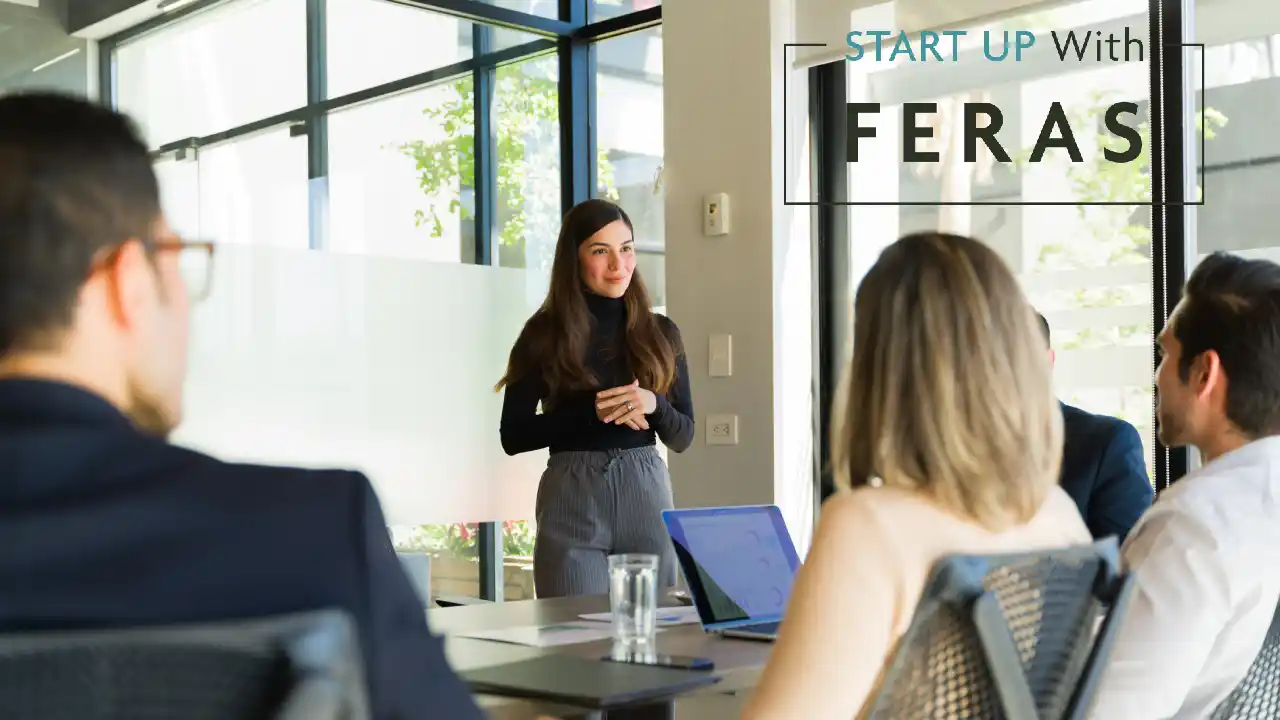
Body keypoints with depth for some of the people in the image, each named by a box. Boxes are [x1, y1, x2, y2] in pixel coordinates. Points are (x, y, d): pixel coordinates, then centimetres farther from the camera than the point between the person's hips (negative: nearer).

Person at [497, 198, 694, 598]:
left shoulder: (660, 333, 8)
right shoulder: (544, 334, 0)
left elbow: (682, 437, 9)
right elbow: (513, 436, -3)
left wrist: (654, 405, -12)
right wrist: (591, 411, -15)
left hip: (647, 495, 3)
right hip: (571, 498, -2)